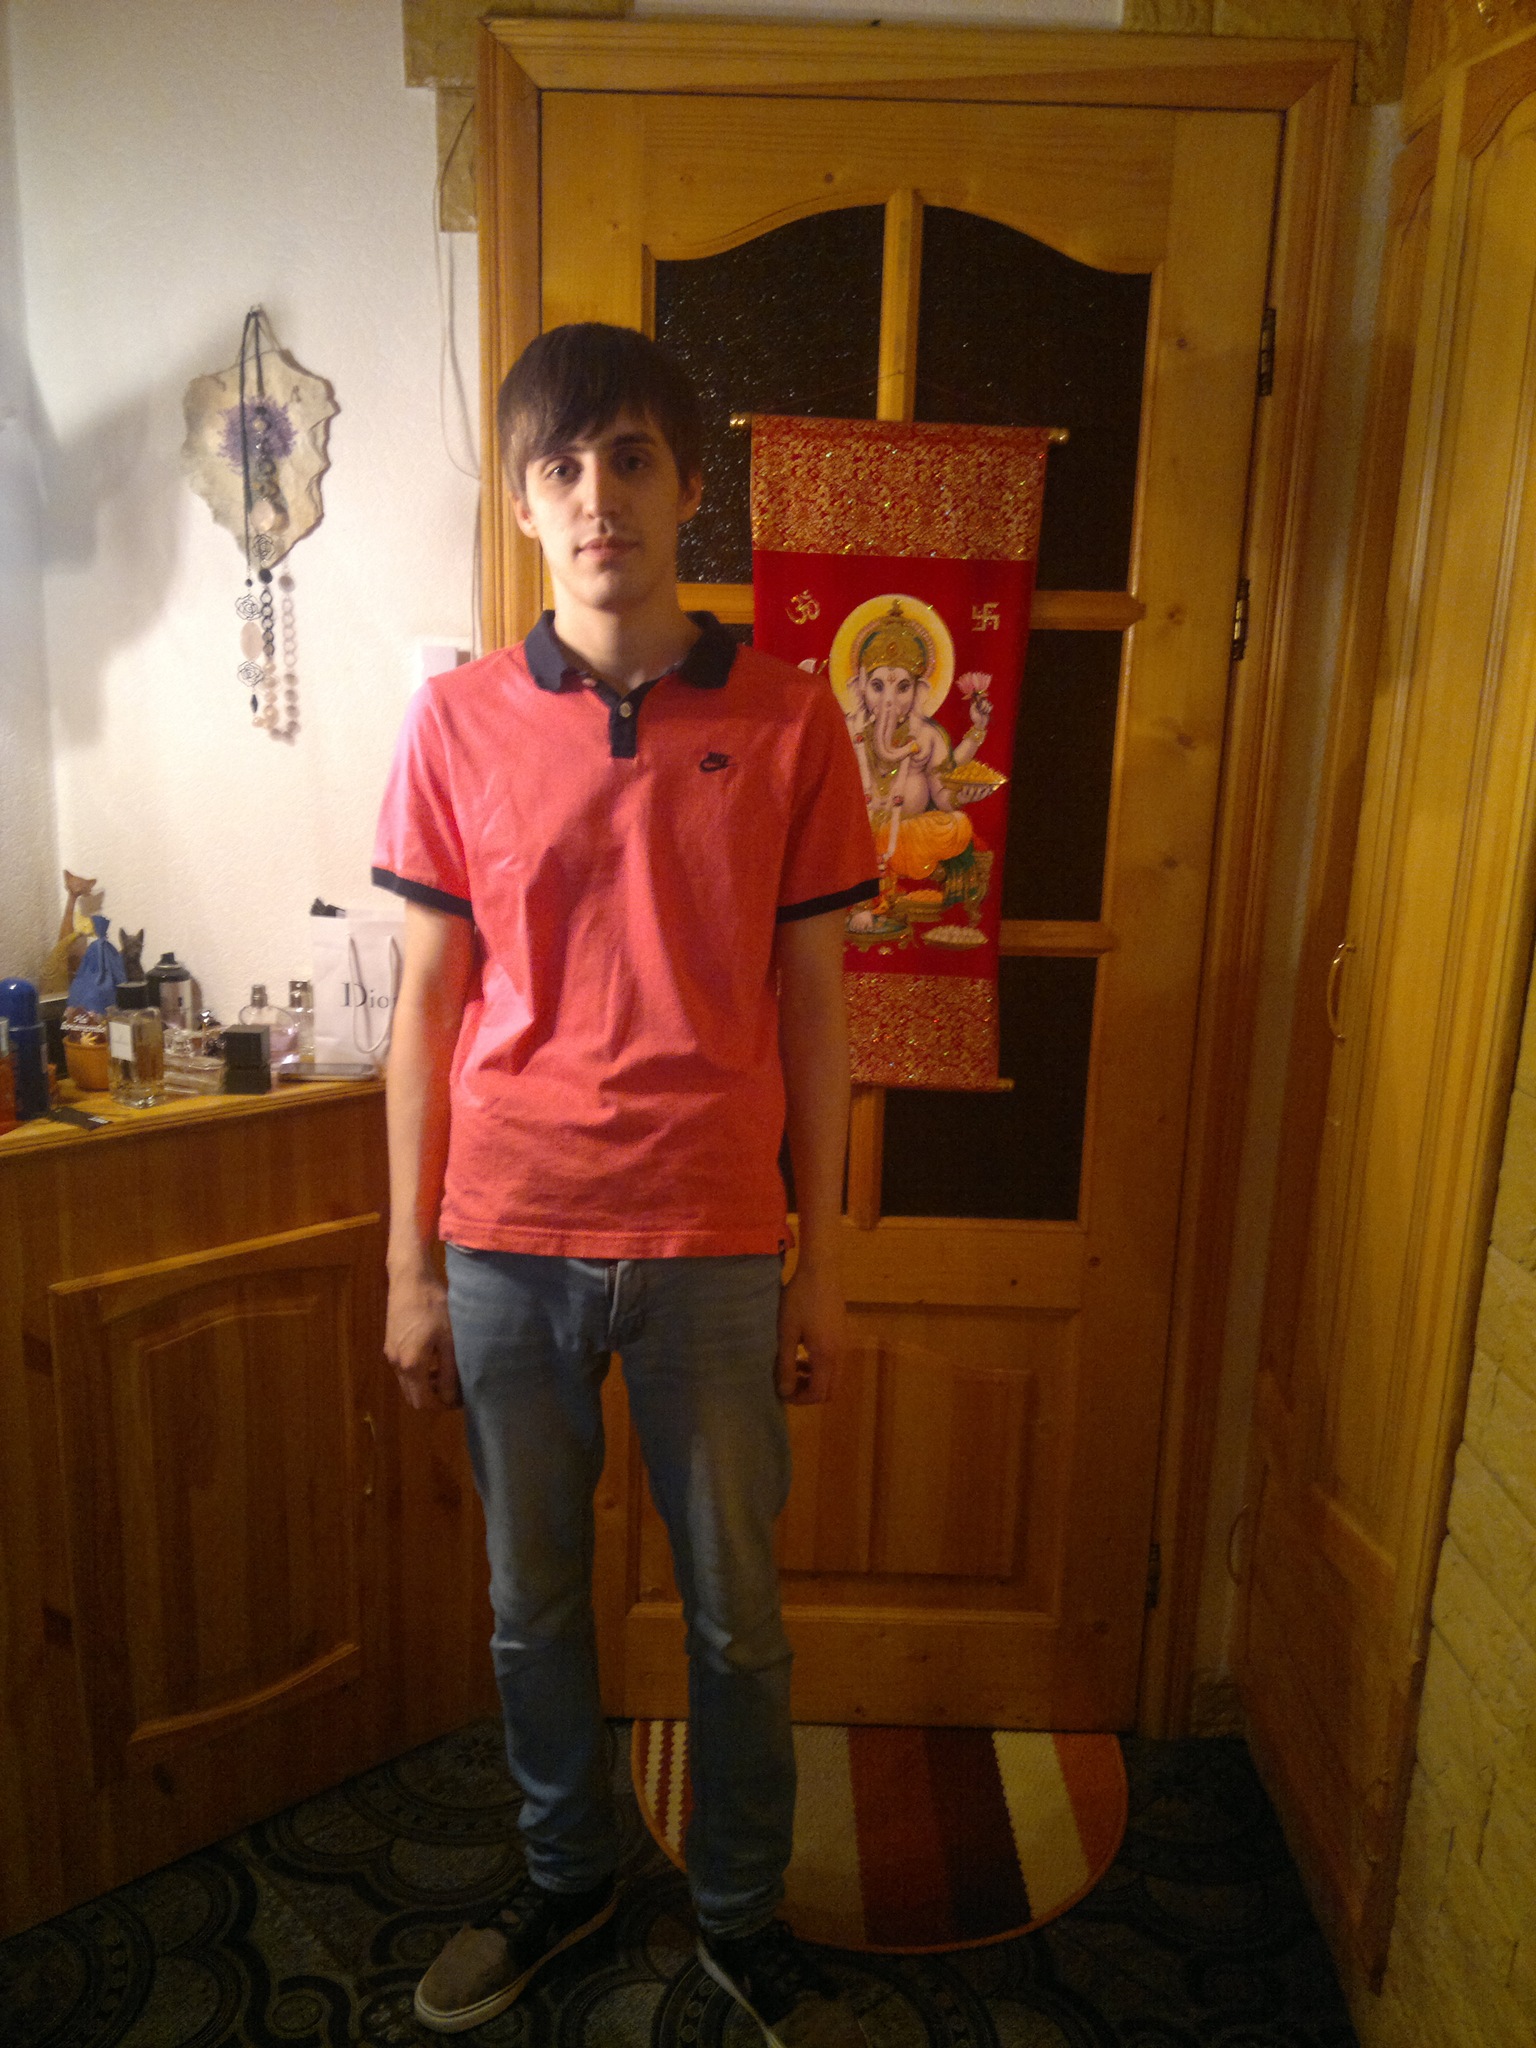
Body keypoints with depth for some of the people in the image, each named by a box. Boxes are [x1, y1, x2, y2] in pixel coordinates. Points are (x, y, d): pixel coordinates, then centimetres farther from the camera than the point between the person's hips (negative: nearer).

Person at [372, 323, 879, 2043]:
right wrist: (408, 1264, 1)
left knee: (736, 1616, 14)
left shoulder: (787, 721, -3)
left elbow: (812, 1006, 0)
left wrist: (821, 1260, 1)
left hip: (712, 1247, 0)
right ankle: (563, 1878, 45)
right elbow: (427, 1003, 2)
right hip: (507, 1245, 1)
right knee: (533, 1604, 19)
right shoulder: (457, 720, -1)